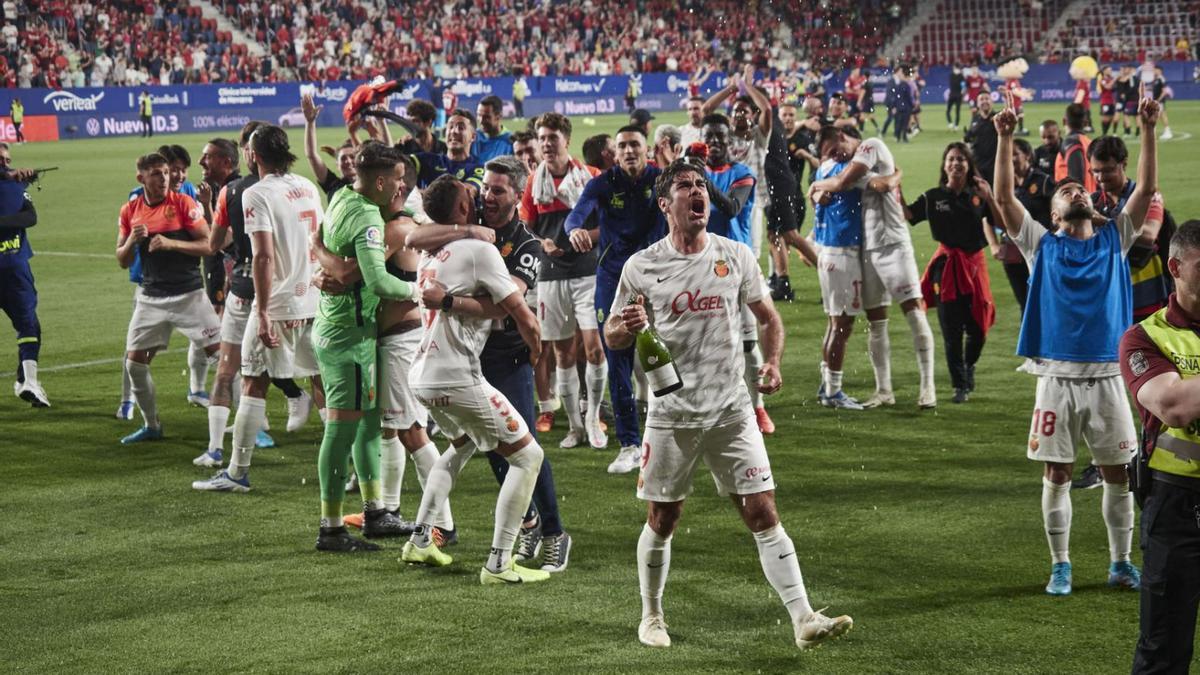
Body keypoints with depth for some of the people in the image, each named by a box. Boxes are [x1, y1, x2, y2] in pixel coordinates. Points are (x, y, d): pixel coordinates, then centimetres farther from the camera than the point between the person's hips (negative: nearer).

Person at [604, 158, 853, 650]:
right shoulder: (641, 267, -3)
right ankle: (652, 617, 29)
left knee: (763, 514, -6)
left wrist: (772, 363, -5)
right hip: (671, 414, -1)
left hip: (731, 411, 1)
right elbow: (612, 337, 5)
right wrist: (627, 326, -19)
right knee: (661, 521, 8)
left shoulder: (736, 256, 3)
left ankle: (804, 620, -8)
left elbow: (768, 318, 13)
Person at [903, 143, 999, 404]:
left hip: (973, 264, 0)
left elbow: (1001, 224, -6)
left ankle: (969, 366, 34)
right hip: (946, 265, 0)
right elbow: (907, 214, -6)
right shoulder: (934, 197, 3)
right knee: (951, 329, 0)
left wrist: (989, 197, -17)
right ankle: (960, 386, 10)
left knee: (978, 326, 2)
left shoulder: (978, 195, 2)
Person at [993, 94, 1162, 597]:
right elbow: (1003, 198, -2)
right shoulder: (1042, 246, 6)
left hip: (1107, 376, 1)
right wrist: (1005, 140, -8)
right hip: (1058, 377, -1)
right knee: (1057, 473, 2)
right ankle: (1060, 566, 12)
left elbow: (1146, 188, 3)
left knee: (1118, 472, 5)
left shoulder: (1113, 240, 10)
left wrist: (1147, 131, -4)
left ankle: (1121, 563, 17)